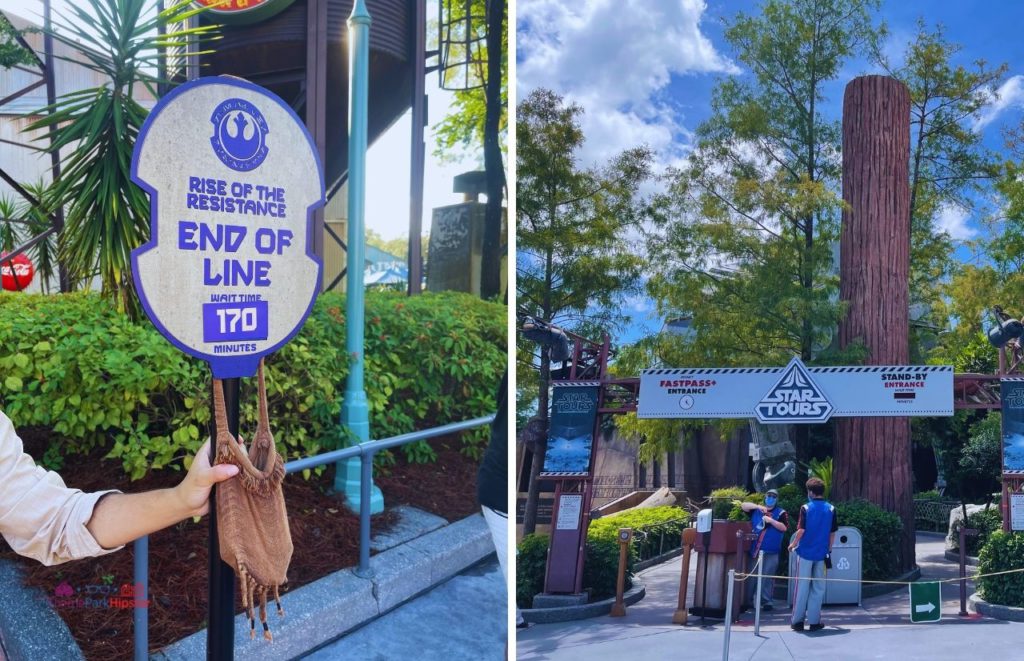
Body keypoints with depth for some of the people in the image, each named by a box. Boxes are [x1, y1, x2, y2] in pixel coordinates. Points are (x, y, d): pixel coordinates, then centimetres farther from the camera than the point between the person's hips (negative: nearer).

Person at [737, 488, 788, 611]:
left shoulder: (781, 513, 5)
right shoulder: (757, 510, 14)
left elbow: (784, 527, -6)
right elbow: (743, 506, 4)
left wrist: (771, 520, -17)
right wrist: (758, 506, -8)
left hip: (771, 552, -3)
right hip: (755, 550, 3)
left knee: (767, 577, -5)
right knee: (751, 576, 6)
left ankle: (767, 601, 1)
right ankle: (747, 600, 13)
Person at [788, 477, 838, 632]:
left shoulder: (806, 508, -8)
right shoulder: (831, 509, 0)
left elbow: (801, 530, -12)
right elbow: (833, 532, 3)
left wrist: (793, 544, 3)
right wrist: (829, 549, 15)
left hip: (806, 552, -2)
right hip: (822, 553, 2)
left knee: (802, 586, 5)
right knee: (818, 587, 8)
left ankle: (797, 620, 8)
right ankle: (814, 621, 10)